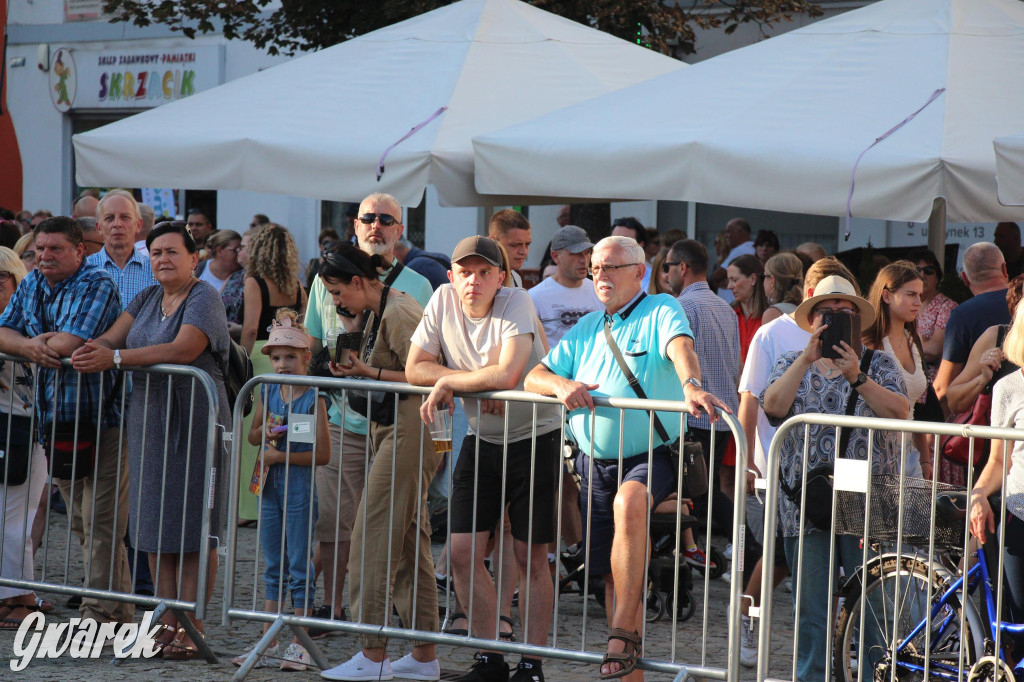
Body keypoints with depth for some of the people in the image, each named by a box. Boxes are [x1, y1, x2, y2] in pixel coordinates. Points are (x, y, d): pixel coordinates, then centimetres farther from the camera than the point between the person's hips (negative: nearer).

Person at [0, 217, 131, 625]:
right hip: (56, 422, 8)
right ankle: (119, 610, 21)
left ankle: (102, 614, -4)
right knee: (80, 522, 13)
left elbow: (67, 344, -22)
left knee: (100, 524, -8)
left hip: (101, 420, -8)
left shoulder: (97, 285, -12)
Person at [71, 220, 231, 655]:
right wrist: (90, 351, -17)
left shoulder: (204, 298, -8)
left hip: (194, 420, -7)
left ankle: (192, 626, -2)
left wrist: (116, 358, -24)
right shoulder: (148, 299, 15)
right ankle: (167, 622, 12)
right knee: (154, 522, 6)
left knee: (193, 525, -5)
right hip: (148, 419, 7)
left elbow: (183, 350, -22)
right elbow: (110, 338, 8)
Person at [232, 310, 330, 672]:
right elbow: (252, 435, 18)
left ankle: (300, 645, 4)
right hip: (269, 483, 6)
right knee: (273, 566, 12)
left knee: (300, 565, -1)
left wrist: (281, 456, -17)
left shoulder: (313, 399, -11)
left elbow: (322, 454, -15)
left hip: (300, 486, -6)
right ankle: (268, 641, 17)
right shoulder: (268, 392, 8)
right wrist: (265, 431, -4)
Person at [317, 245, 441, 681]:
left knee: (373, 539, -10)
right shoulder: (378, 313, 17)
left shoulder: (399, 313, -13)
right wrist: (356, 370, 10)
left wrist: (372, 374, -16)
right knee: (410, 543, 11)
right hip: (392, 430, 11)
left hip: (409, 431, -11)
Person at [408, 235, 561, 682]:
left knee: (531, 558, -1)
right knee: (463, 552, 1)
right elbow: (415, 369, -6)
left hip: (535, 438, -5)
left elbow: (507, 375, -31)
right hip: (482, 440, 5)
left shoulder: (517, 302, -19)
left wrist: (449, 382, -18)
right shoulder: (443, 301, -4)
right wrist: (477, 381, -17)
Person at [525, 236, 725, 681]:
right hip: (597, 463, 6)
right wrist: (560, 385, -11)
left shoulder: (661, 311, -1)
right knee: (613, 573, 8)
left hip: (652, 456, -6)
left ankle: (622, 634, -32)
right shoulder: (586, 329, 17)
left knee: (628, 504, -37)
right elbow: (533, 377, 13)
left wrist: (690, 385, -45)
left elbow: (680, 347, -23)